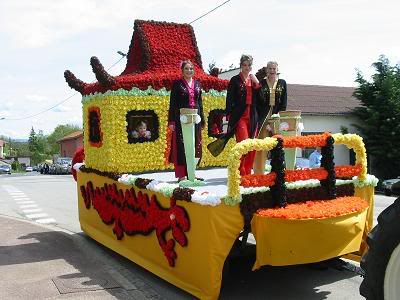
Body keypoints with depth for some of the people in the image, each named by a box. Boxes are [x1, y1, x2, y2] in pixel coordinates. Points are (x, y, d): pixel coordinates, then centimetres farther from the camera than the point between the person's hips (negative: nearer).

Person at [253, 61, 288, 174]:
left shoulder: (282, 83, 12)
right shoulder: (261, 83, 6)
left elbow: (284, 101, 8)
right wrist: (261, 116, -8)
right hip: (264, 116, -2)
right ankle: (259, 171, 0)